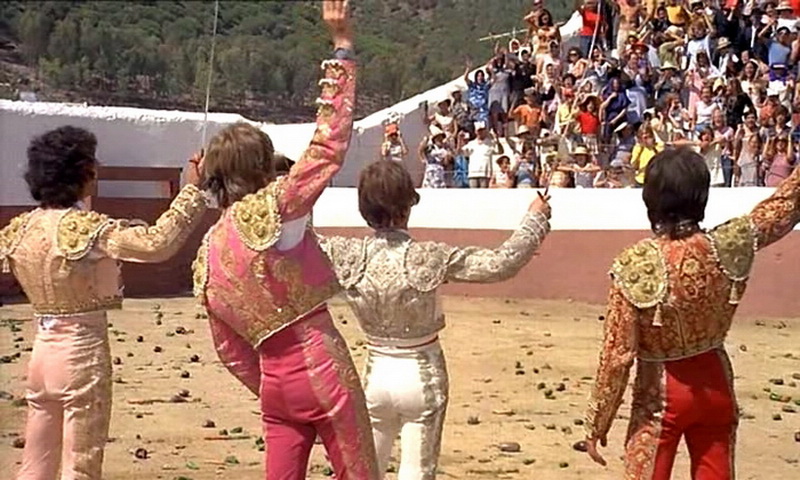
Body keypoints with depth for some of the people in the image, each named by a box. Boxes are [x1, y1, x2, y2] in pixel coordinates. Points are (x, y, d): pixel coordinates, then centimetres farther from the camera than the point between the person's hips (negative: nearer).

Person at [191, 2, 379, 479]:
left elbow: (229, 346, 13)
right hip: (322, 367, -7)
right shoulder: (273, 208, -11)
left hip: (274, 381, 7)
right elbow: (330, 144, -14)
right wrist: (343, 46, -10)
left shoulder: (208, 252, 9)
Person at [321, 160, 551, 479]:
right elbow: (503, 263, -21)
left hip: (376, 375, 3)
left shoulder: (347, 255, -12)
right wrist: (535, 218, -7)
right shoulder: (428, 258, -20)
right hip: (422, 378, -3)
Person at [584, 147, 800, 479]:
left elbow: (617, 356, -18)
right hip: (715, 384, 4)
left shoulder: (636, 265, -21)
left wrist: (597, 424, -8)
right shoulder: (728, 247, -11)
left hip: (662, 394, -4)